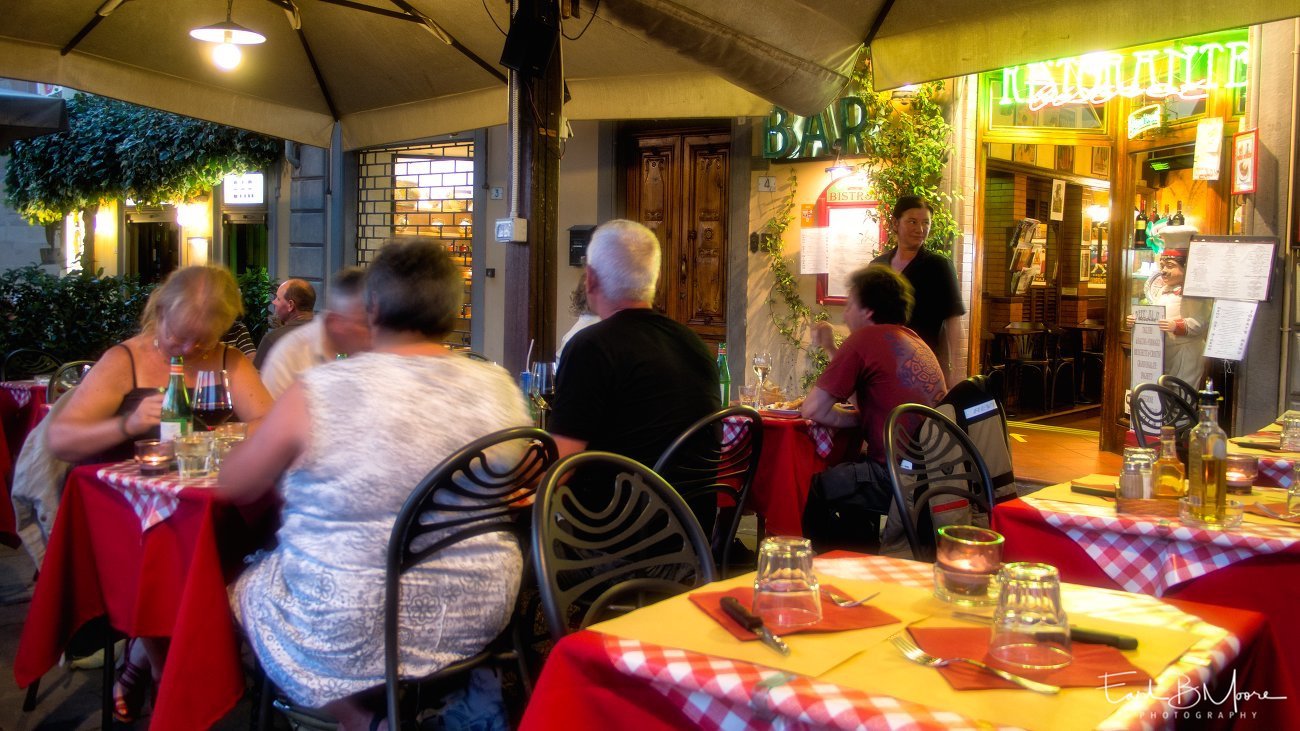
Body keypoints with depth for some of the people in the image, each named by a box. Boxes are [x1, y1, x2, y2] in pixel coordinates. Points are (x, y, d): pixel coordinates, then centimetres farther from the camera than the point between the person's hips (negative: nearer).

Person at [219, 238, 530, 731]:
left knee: (244, 587, 25)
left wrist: (283, 451, 19)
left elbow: (232, 486, 1)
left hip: (348, 631, -5)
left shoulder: (319, 391, -16)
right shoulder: (499, 388, -6)